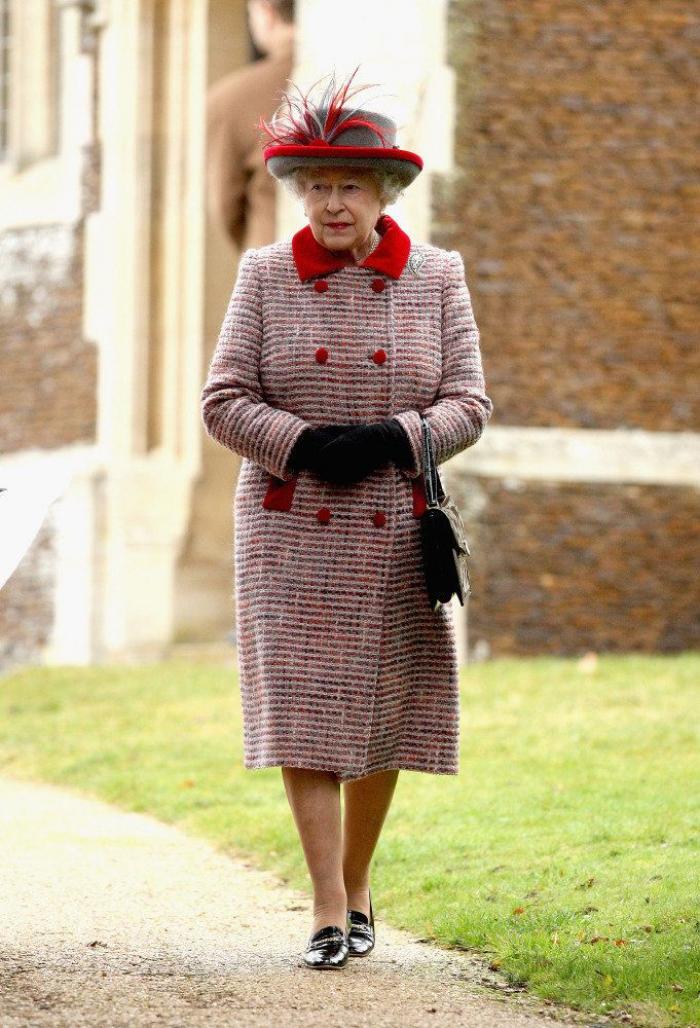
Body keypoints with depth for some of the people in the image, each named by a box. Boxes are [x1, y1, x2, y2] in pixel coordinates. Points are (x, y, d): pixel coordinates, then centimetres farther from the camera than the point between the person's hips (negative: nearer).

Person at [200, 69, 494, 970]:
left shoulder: (437, 277, 3)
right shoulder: (265, 276, 2)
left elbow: (469, 405, 1)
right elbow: (223, 401, 0)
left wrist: (389, 438, -17)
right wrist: (304, 444, -16)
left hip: (395, 531, 1)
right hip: (291, 527, -1)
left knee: (384, 712, 4)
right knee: (303, 710, -8)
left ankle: (358, 886, 24)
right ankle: (329, 912, -9)